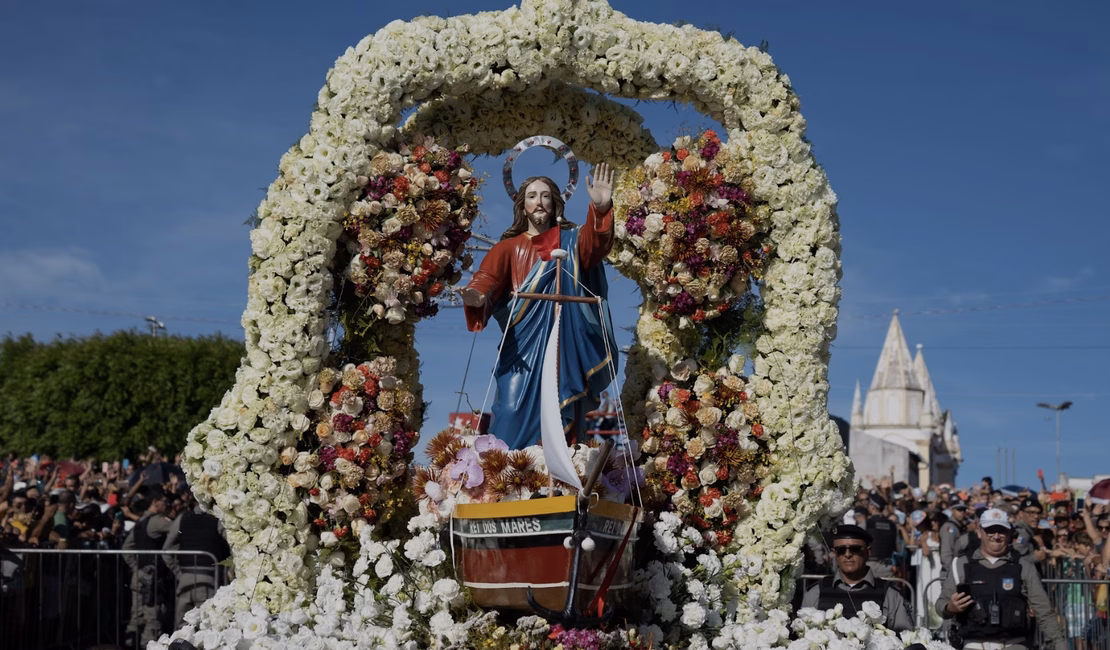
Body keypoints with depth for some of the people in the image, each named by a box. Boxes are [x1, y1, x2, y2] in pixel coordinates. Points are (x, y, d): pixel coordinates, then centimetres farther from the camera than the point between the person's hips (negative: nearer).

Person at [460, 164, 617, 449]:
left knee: (559, 428, -1)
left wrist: (601, 208, -34)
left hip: (564, 348, 1)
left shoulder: (571, 241, 11)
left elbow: (595, 243, -12)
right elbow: (488, 276, -7)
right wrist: (478, 296, -32)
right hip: (523, 347, -1)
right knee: (515, 419, -11)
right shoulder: (509, 248, 9)